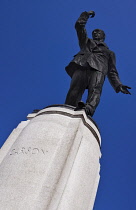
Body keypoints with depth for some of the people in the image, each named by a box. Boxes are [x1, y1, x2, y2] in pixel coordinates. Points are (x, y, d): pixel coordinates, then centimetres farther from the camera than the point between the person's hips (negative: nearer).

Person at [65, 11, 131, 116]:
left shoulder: (109, 52, 38)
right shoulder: (86, 42, 42)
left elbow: (112, 71, 25)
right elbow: (79, 25, 40)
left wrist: (118, 85, 10)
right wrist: (86, 14, 51)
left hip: (98, 69, 0)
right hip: (81, 65, 1)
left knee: (95, 90, -33)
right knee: (74, 91, -28)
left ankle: (89, 108, -59)